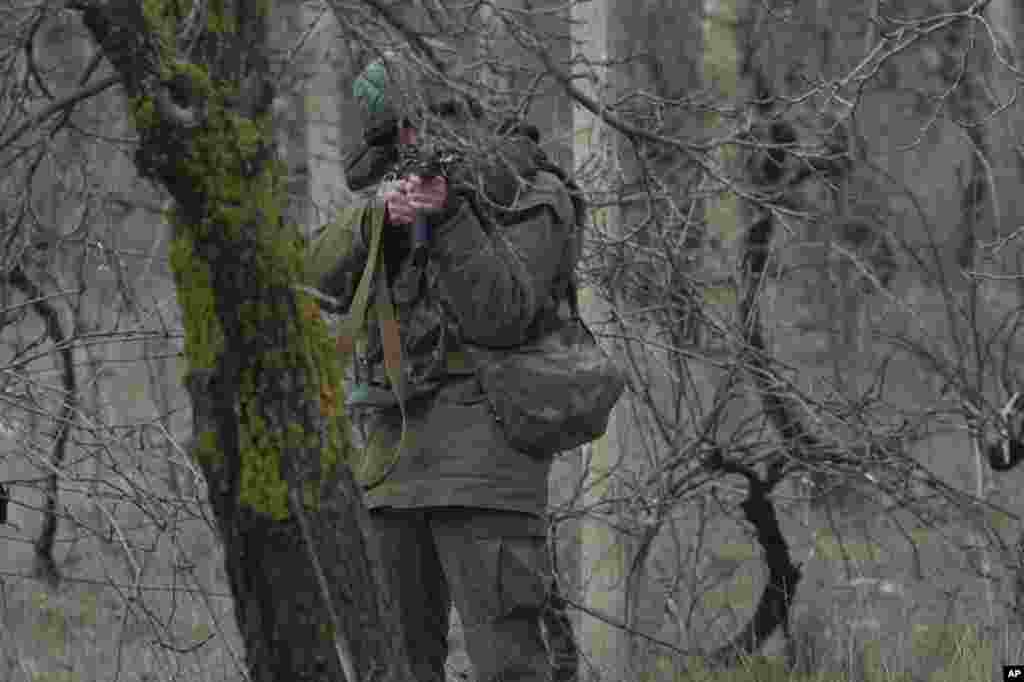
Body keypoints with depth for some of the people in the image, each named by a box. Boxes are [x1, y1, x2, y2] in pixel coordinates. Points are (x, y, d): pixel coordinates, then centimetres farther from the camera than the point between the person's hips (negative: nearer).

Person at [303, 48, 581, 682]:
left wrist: (447, 216, -22)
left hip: (481, 443, -7)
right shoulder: (395, 191, 17)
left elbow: (498, 316, -14)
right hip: (395, 450, 7)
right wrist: (378, 213, -15)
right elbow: (325, 272, 3)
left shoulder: (532, 201, -1)